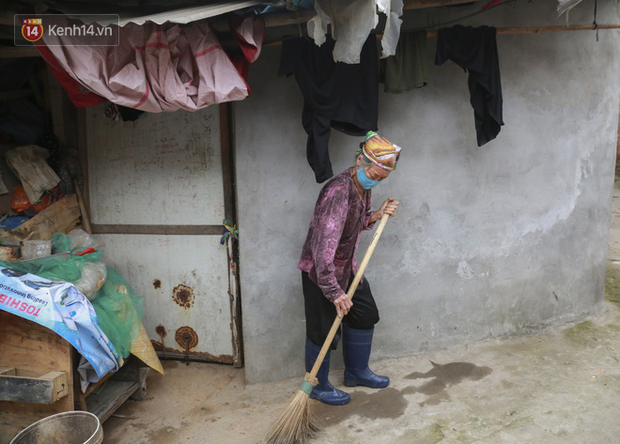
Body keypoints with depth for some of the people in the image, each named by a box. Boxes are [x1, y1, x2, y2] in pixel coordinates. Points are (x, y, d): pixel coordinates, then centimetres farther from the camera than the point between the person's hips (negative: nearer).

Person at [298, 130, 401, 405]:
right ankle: (318, 386, 24)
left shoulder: (364, 187, -1)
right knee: (323, 329, 2)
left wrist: (376, 215, -7)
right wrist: (334, 292, -33)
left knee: (365, 314, 18)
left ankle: (357, 372, 38)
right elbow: (323, 245, -34)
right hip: (321, 269, -9)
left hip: (347, 266, 9)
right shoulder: (338, 192, -30)